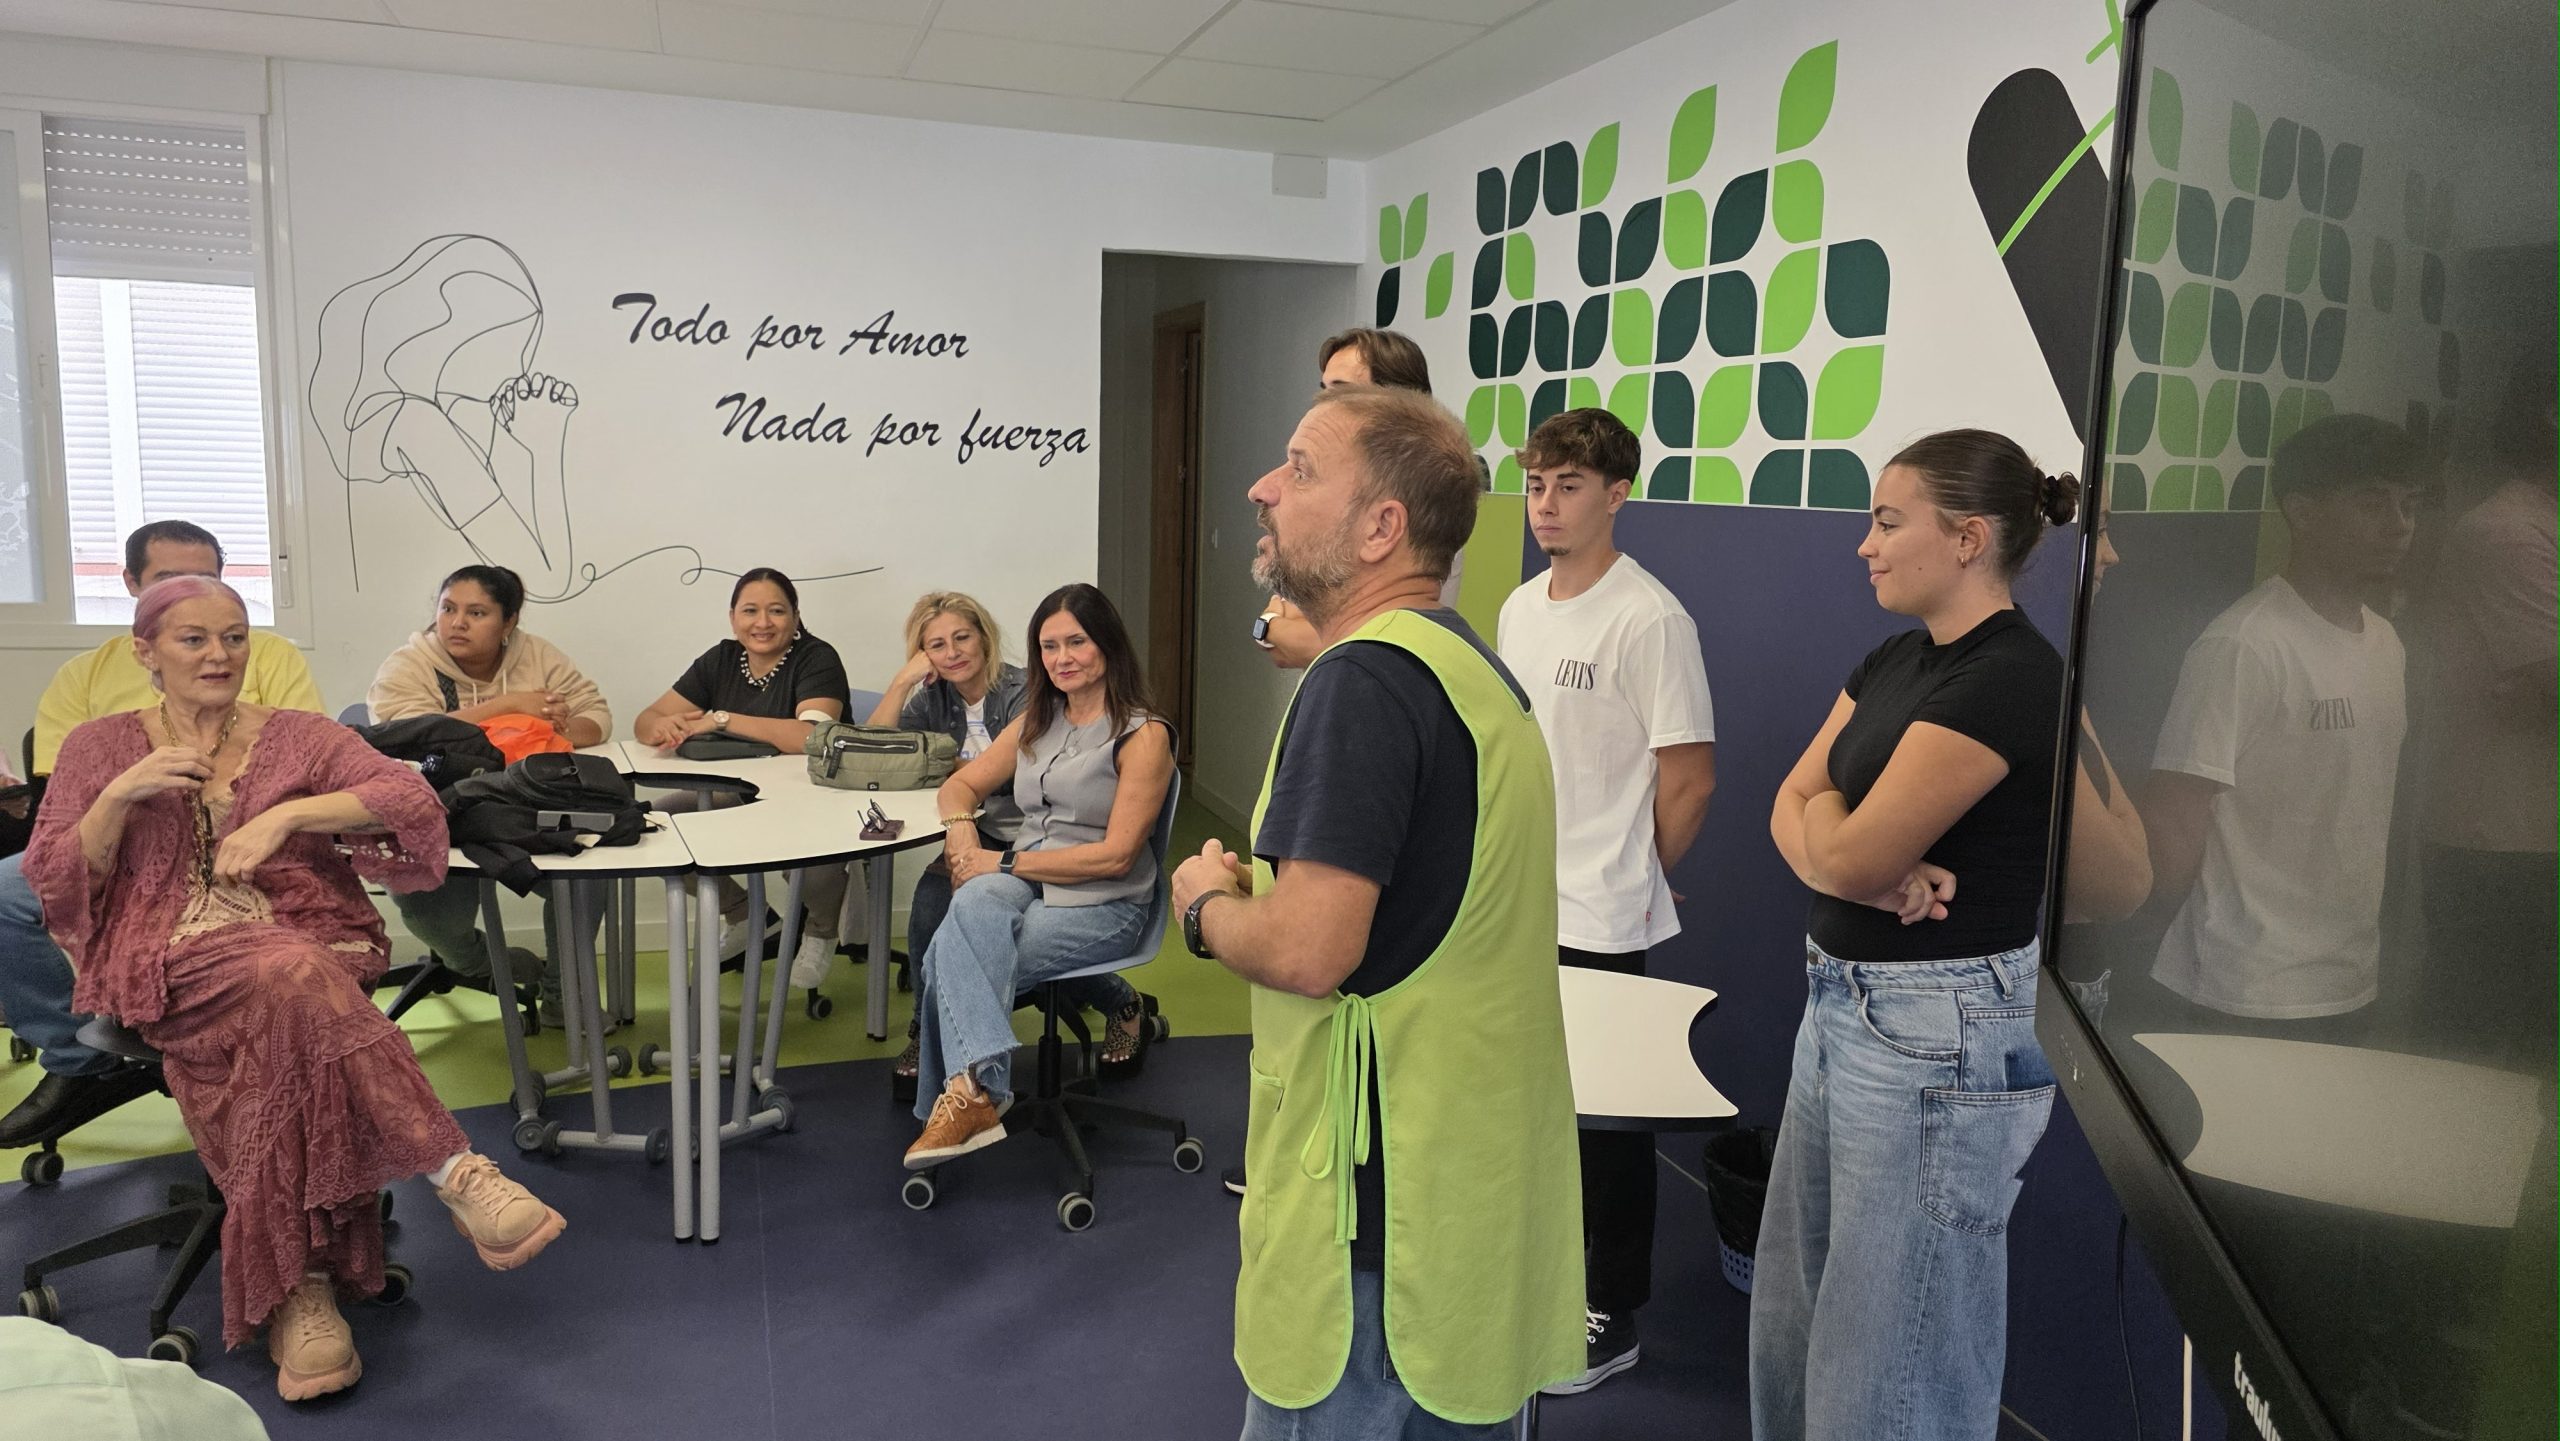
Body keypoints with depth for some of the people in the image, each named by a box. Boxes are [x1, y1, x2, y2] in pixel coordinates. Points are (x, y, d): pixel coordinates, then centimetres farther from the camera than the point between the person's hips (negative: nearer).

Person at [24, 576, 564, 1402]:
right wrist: (121, 796, -6)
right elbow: (54, 886, 9)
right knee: (293, 979, -36)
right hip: (171, 963, -1)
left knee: (283, 1026, -36)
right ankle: (456, 1175, -39)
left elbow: (412, 800, -1)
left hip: (306, 943, 1)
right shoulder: (98, 749, 17)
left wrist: (285, 814, -12)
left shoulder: (298, 737, 14)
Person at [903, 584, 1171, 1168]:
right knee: (975, 902, -32)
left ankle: (967, 1095, -24)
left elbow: (1116, 854, -13)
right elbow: (961, 784, 19)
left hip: (1101, 903, -6)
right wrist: (961, 830, -7)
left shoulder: (1143, 735, -6)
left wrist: (1005, 862, -14)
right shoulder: (1036, 721, 15)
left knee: (956, 960, -28)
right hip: (1022, 882, 6)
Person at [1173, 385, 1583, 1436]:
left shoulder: (1365, 677, -20)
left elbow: (1307, 949, -27)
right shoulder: (1477, 668, 12)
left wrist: (1206, 904, -7)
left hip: (1380, 1215, -9)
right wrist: (1254, 892, 7)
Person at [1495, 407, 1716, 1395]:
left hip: (1601, 923, -7)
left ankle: (1611, 1319, 22)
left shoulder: (1650, 620, -16)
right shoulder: (1520, 607, 8)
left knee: (1605, 1119, 6)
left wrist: (1619, 874, -1)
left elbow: (1689, 780, -14)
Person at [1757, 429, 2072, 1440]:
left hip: (1941, 1029, -9)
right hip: (1842, 1005, 9)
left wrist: (1826, 810, 1)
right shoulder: (1893, 663, 10)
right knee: (1792, 1311, 20)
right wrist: (1875, 867, -16)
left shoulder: (2009, 680, -19)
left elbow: (1849, 855, -21)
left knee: (1889, 1360, 4)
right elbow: (1793, 812, 4)